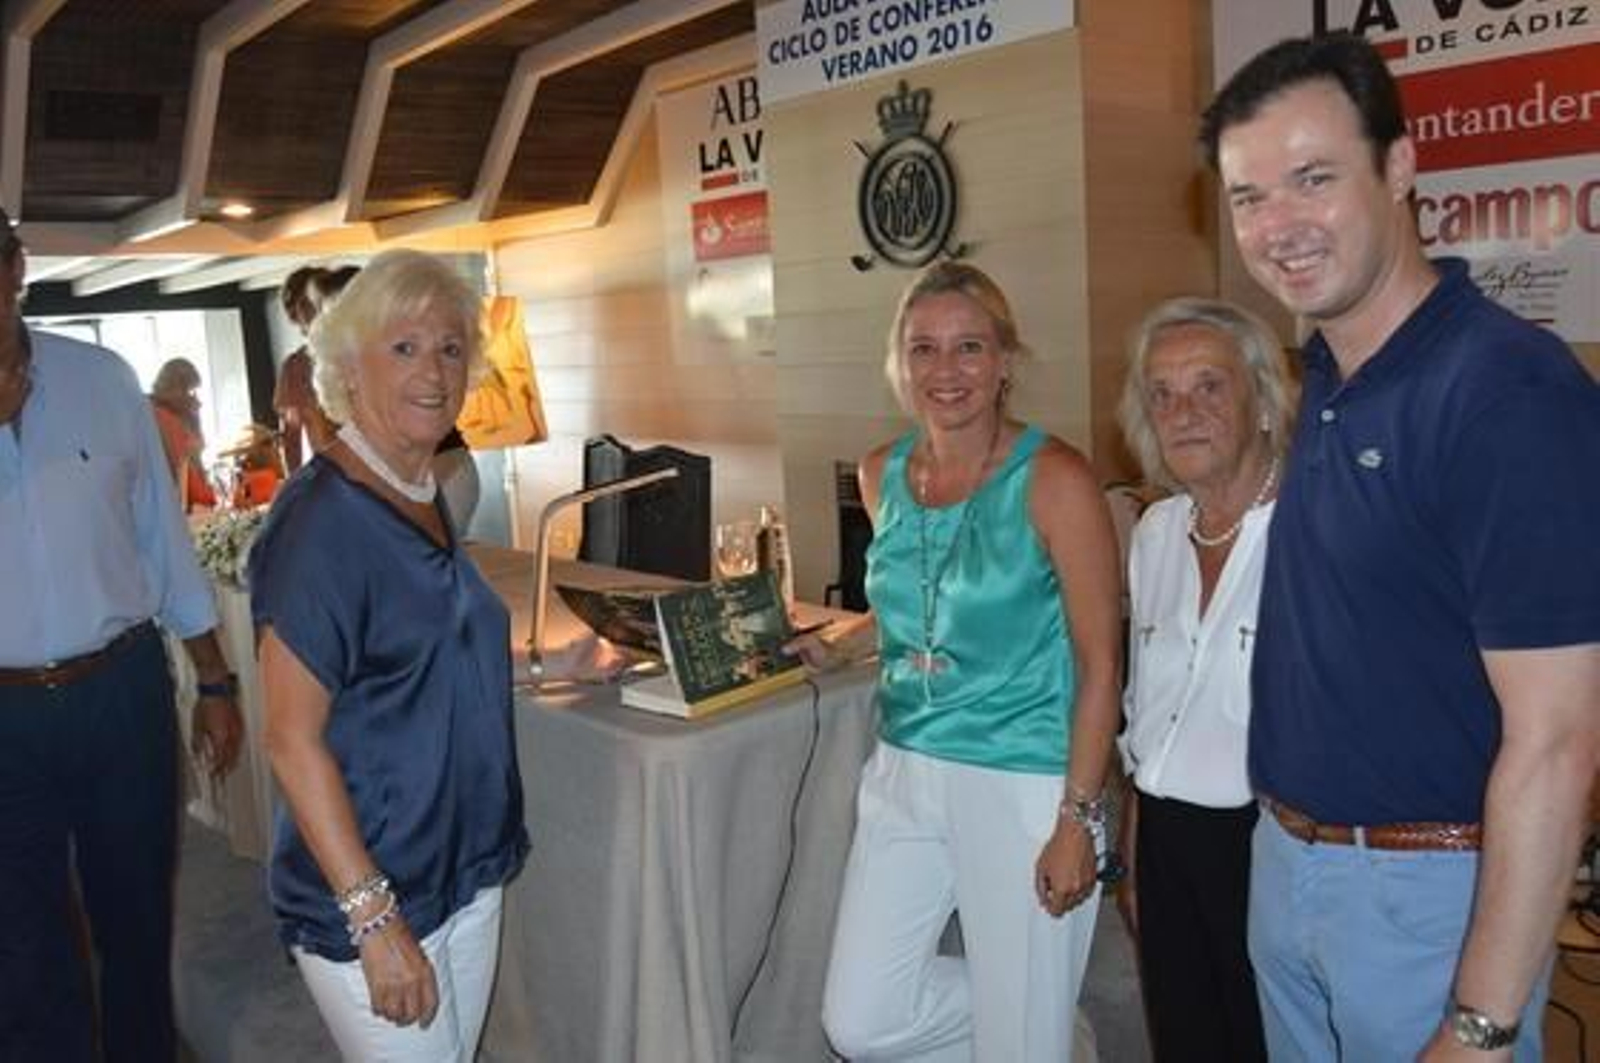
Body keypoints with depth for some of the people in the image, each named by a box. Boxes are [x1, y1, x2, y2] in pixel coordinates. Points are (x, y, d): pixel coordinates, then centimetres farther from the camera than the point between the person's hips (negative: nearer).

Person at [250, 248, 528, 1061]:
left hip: (469, 869, 8)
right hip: (366, 889, -8)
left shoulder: (428, 497, 6)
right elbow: (292, 740, -21)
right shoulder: (321, 516, -20)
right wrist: (374, 918, -22)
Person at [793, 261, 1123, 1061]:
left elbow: (1099, 664, -12)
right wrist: (834, 647, 8)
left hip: (1022, 787, -5)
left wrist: (1077, 819, -15)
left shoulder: (1052, 478, -12)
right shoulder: (882, 474, 5)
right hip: (903, 775, 6)